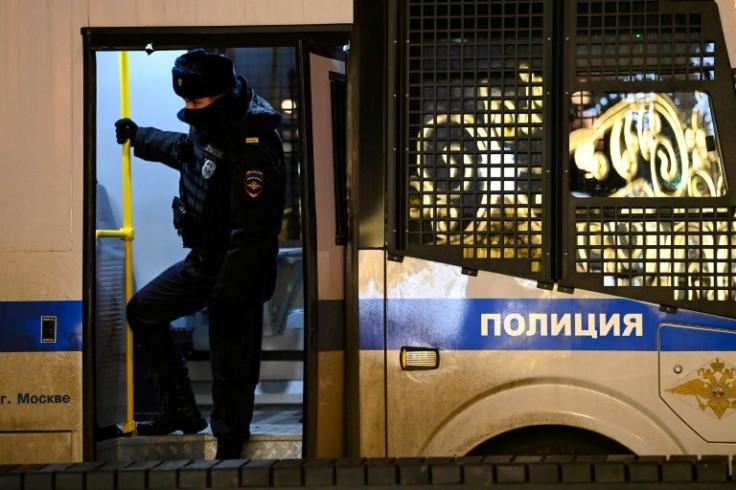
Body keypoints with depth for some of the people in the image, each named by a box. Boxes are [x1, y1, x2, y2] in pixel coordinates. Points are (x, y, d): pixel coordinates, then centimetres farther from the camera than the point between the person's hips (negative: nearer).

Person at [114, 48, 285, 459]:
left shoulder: (253, 151, -27)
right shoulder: (211, 129, 3)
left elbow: (252, 233, -28)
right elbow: (182, 149, 31)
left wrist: (227, 295, -27)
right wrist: (138, 138, 40)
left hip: (239, 275, -10)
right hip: (202, 263, 10)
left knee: (231, 369, -3)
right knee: (144, 310, 19)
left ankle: (230, 451, 11)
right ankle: (183, 409, 23)